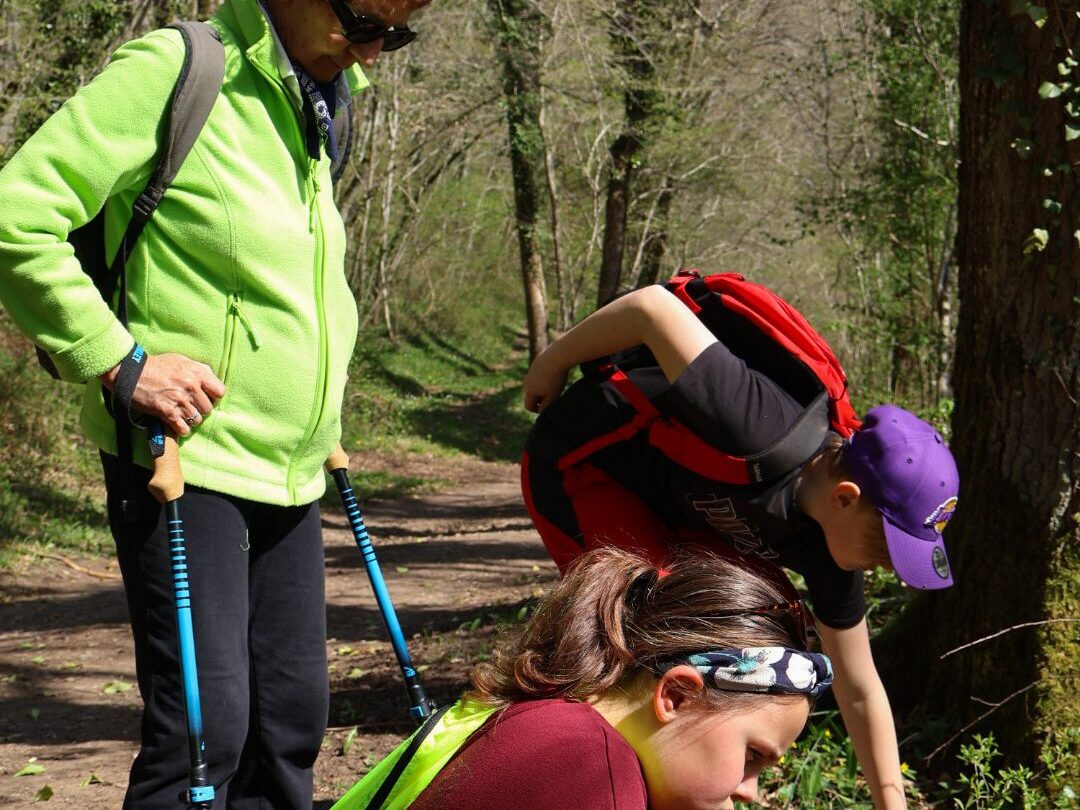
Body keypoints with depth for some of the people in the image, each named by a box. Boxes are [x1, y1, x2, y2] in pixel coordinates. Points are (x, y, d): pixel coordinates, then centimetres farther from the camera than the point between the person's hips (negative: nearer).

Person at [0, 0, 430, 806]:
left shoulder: (316, 102, 14)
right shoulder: (172, 71, -13)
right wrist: (119, 359, -20)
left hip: (290, 474, 8)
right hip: (185, 460, -8)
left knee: (292, 716, 11)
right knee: (205, 719, -11)